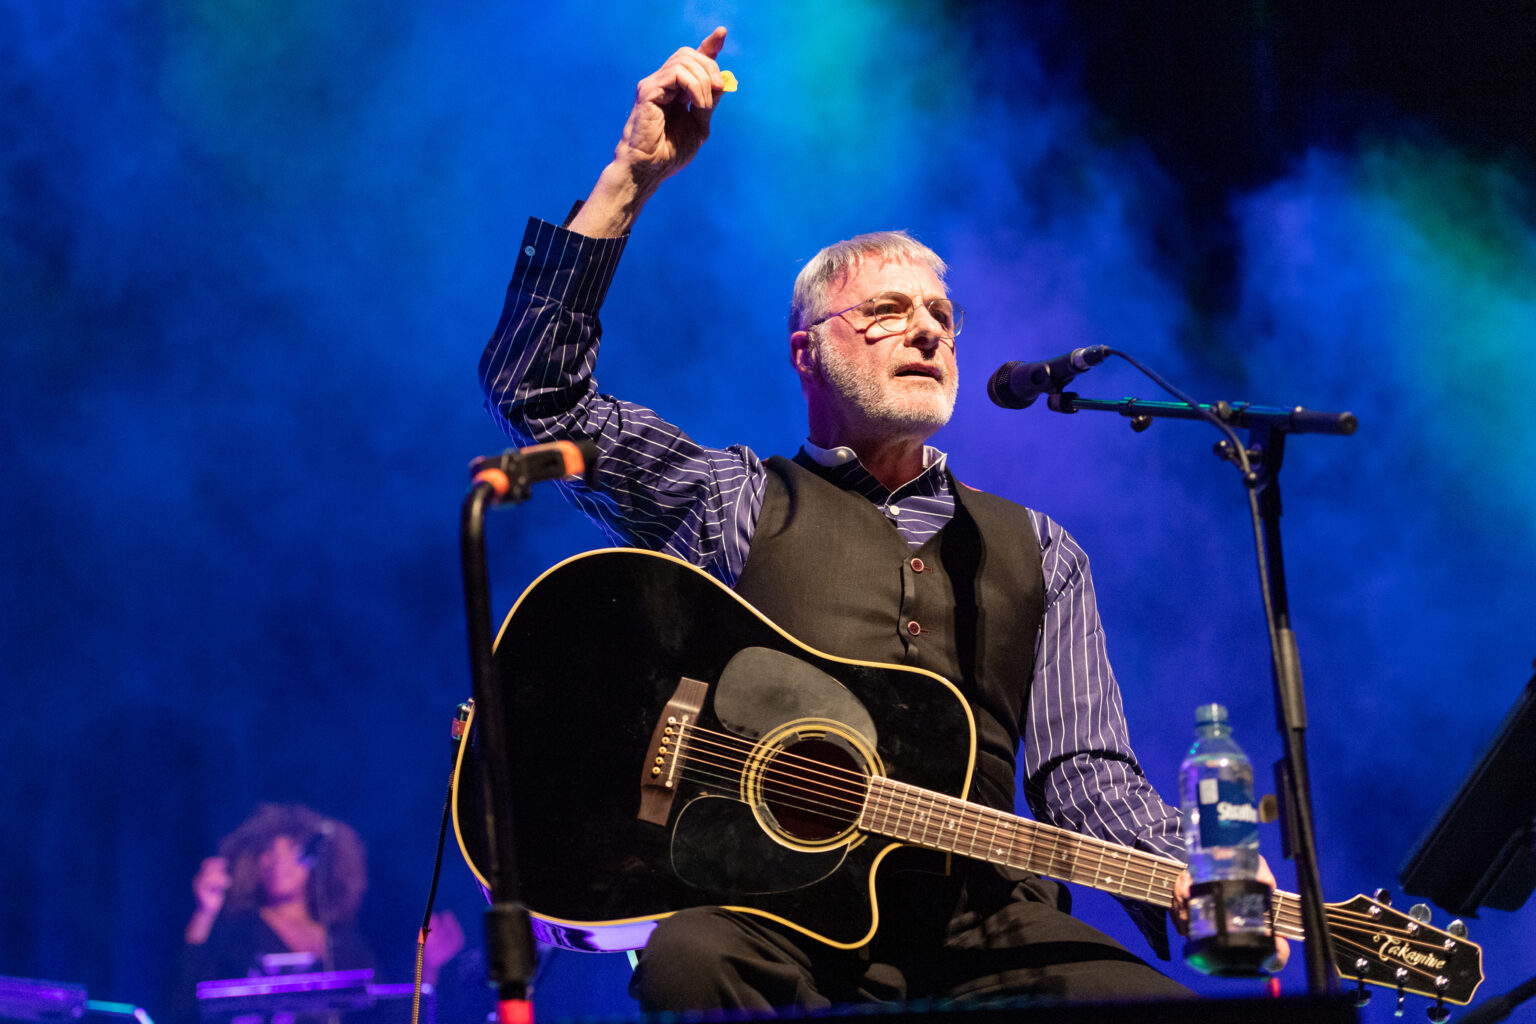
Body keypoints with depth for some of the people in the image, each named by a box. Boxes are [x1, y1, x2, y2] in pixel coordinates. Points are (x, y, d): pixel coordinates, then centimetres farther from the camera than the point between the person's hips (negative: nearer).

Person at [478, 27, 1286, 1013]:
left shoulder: (1036, 552, 22)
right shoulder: (732, 500, 15)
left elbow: (1085, 773, 13)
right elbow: (536, 387, 6)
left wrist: (1195, 881, -9)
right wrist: (633, 176, -1)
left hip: (978, 922, 2)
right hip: (768, 911, -2)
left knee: (1151, 1000, -27)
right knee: (693, 966, -37)